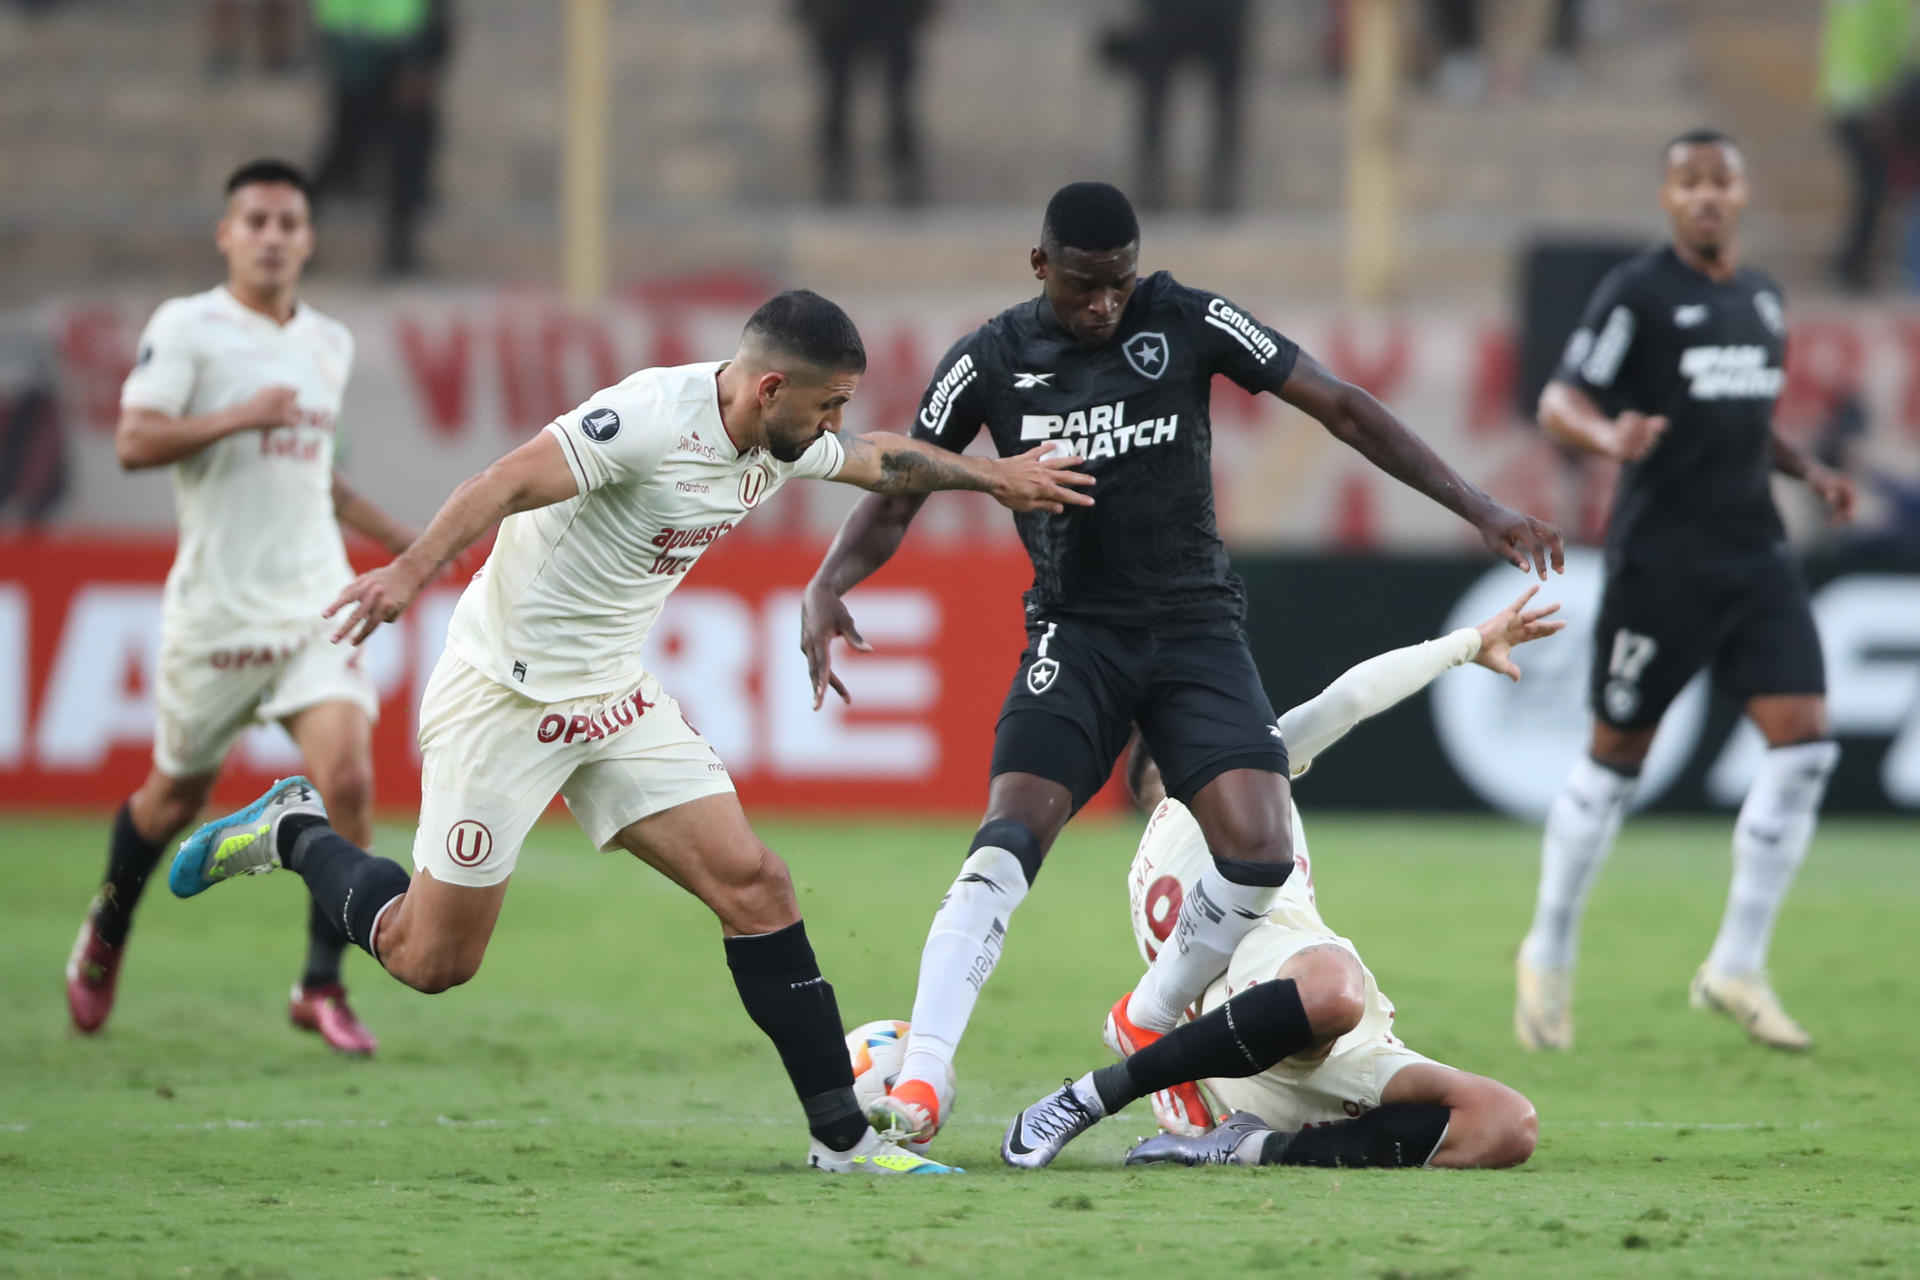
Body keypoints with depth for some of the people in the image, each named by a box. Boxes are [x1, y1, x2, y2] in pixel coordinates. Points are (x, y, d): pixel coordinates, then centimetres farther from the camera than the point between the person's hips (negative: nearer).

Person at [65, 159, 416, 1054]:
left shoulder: (330, 344, 13)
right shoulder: (186, 328, -6)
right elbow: (133, 442, -16)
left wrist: (404, 540, 23)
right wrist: (243, 416, -24)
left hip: (317, 600, 4)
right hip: (217, 603, -4)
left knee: (348, 778, -15)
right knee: (177, 793, 10)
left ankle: (321, 986, -5)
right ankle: (106, 936, 38)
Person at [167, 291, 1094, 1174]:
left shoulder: (782, 446, 2)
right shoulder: (653, 415, -25)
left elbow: (882, 460, 24)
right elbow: (506, 485, -33)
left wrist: (992, 475, 33)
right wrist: (411, 571, -47)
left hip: (617, 700, 8)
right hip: (505, 693, -8)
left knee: (753, 885, -6)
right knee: (433, 961, 0)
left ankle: (842, 1139, -2)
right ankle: (293, 833, 26)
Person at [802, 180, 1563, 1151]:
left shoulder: (1188, 323, -4)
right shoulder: (990, 362, -3)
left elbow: (1342, 409, -1)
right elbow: (894, 501, 3)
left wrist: (1477, 508, -5)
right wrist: (826, 588, -17)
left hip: (1196, 625, 1)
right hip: (1076, 632, -1)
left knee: (1258, 849, -17)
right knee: (1008, 842, -23)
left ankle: (1150, 1024, 11)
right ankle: (918, 1085, -28)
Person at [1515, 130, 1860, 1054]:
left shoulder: (1761, 298, 15)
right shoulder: (1635, 293, -6)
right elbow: (1559, 403, -10)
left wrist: (1807, 470, 11)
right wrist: (1608, 436, -31)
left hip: (1754, 553, 6)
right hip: (1661, 554, -6)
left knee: (1804, 742, -8)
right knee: (1616, 756, 2)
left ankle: (1737, 968, -1)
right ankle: (1548, 956, 20)